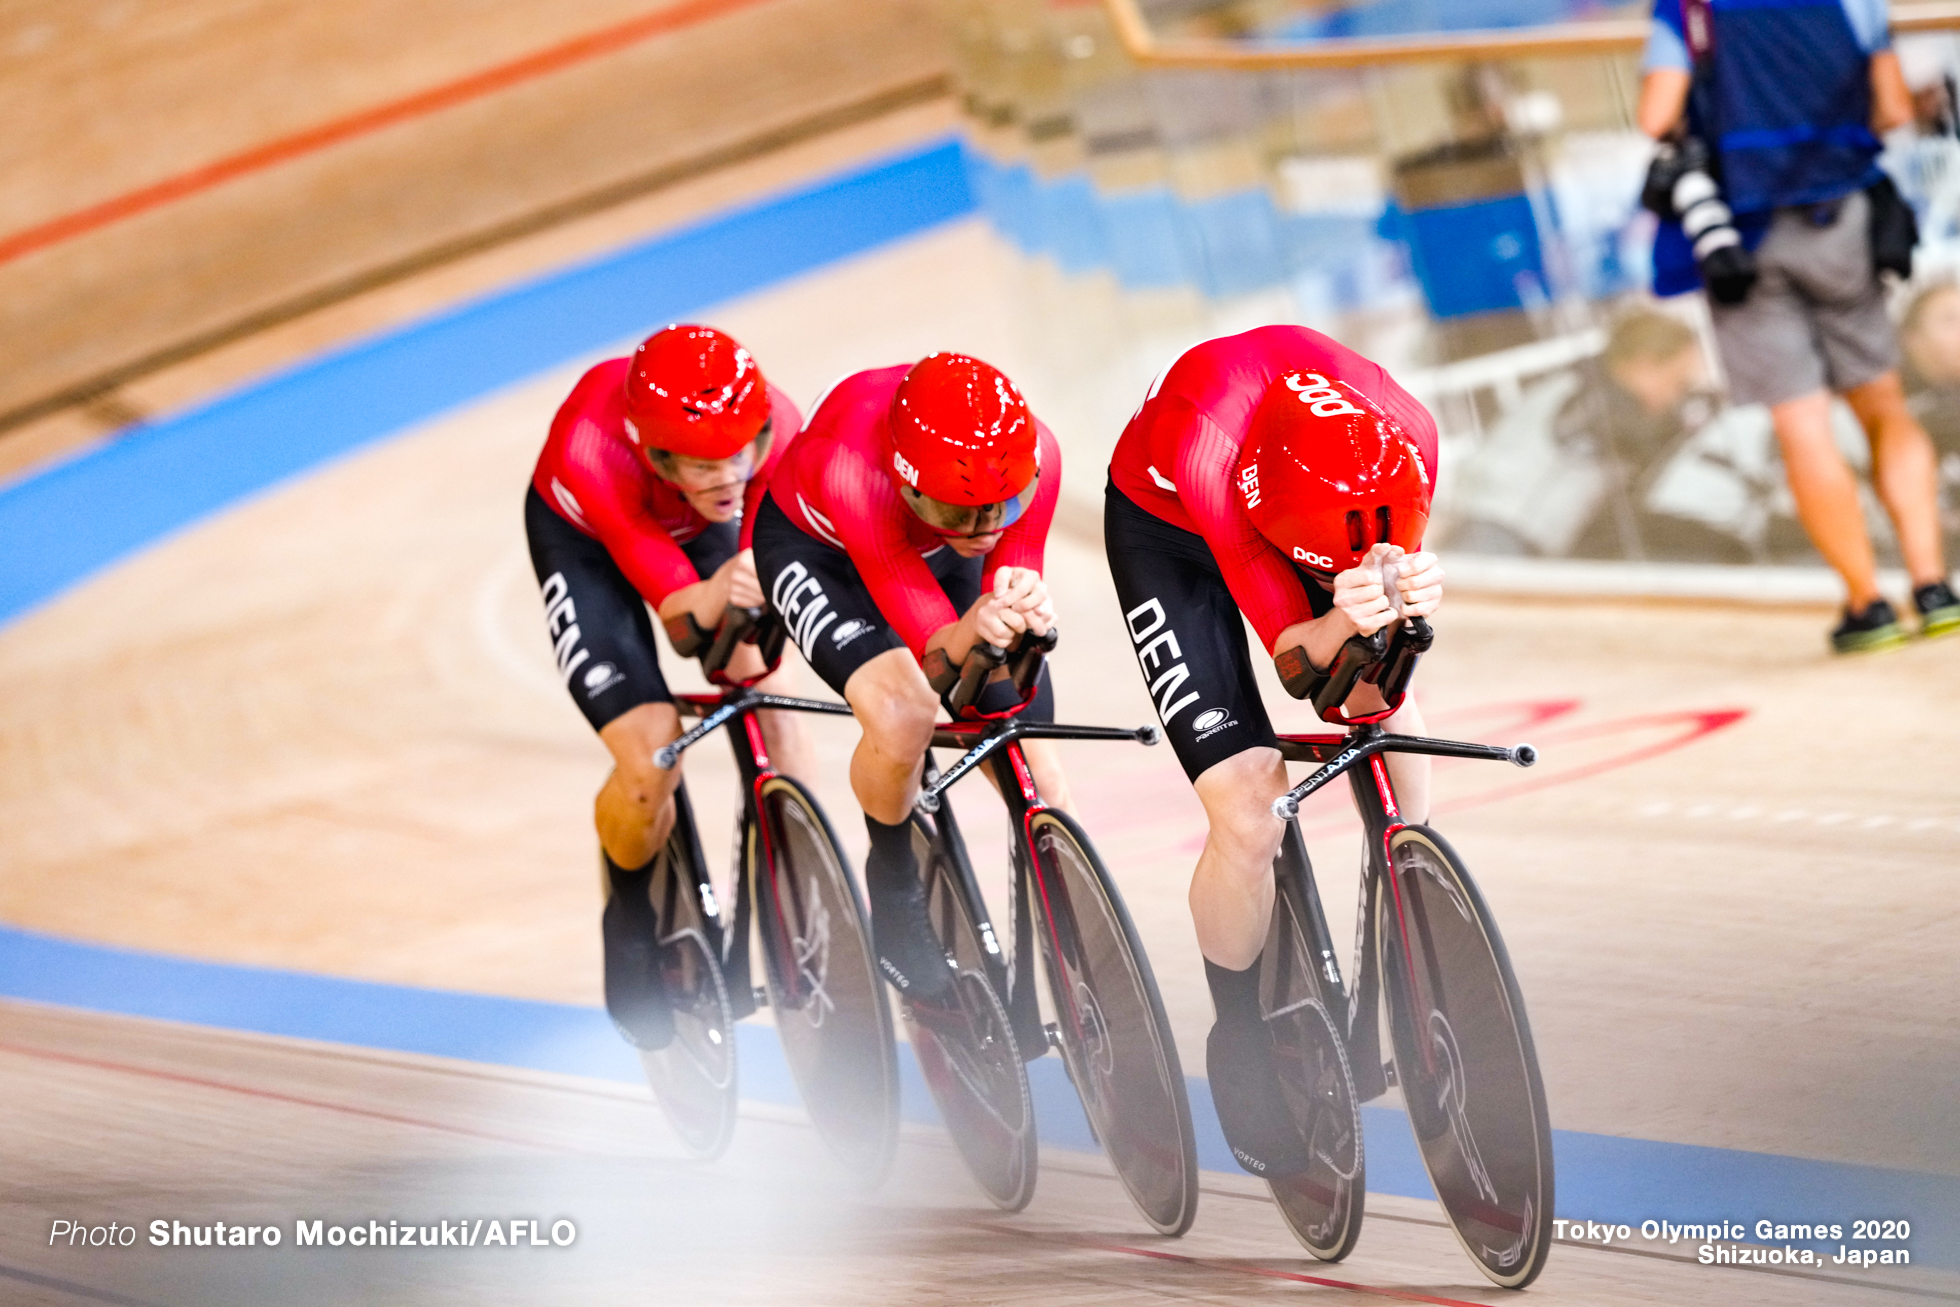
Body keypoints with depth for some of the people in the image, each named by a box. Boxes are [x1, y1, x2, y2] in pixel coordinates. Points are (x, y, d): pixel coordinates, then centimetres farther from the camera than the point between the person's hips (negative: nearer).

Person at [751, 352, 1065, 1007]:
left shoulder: (1032, 456, -35)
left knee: (1042, 791, -7)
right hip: (816, 545, -4)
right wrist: (973, 632, -62)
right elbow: (933, 645, -39)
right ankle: (895, 899, -4)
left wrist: (1027, 613, -50)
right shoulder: (857, 468, -44)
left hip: (939, 554, 4)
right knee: (903, 715, -32)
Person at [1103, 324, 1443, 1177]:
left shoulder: (1406, 440, -34)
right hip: (1164, 527, -4)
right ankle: (1243, 1045, 9)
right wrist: (1343, 624, -54)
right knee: (1248, 815, -15)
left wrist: (1409, 601, -43)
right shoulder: (1209, 457, -42)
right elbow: (1292, 653, -32)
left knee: (1388, 697, -19)